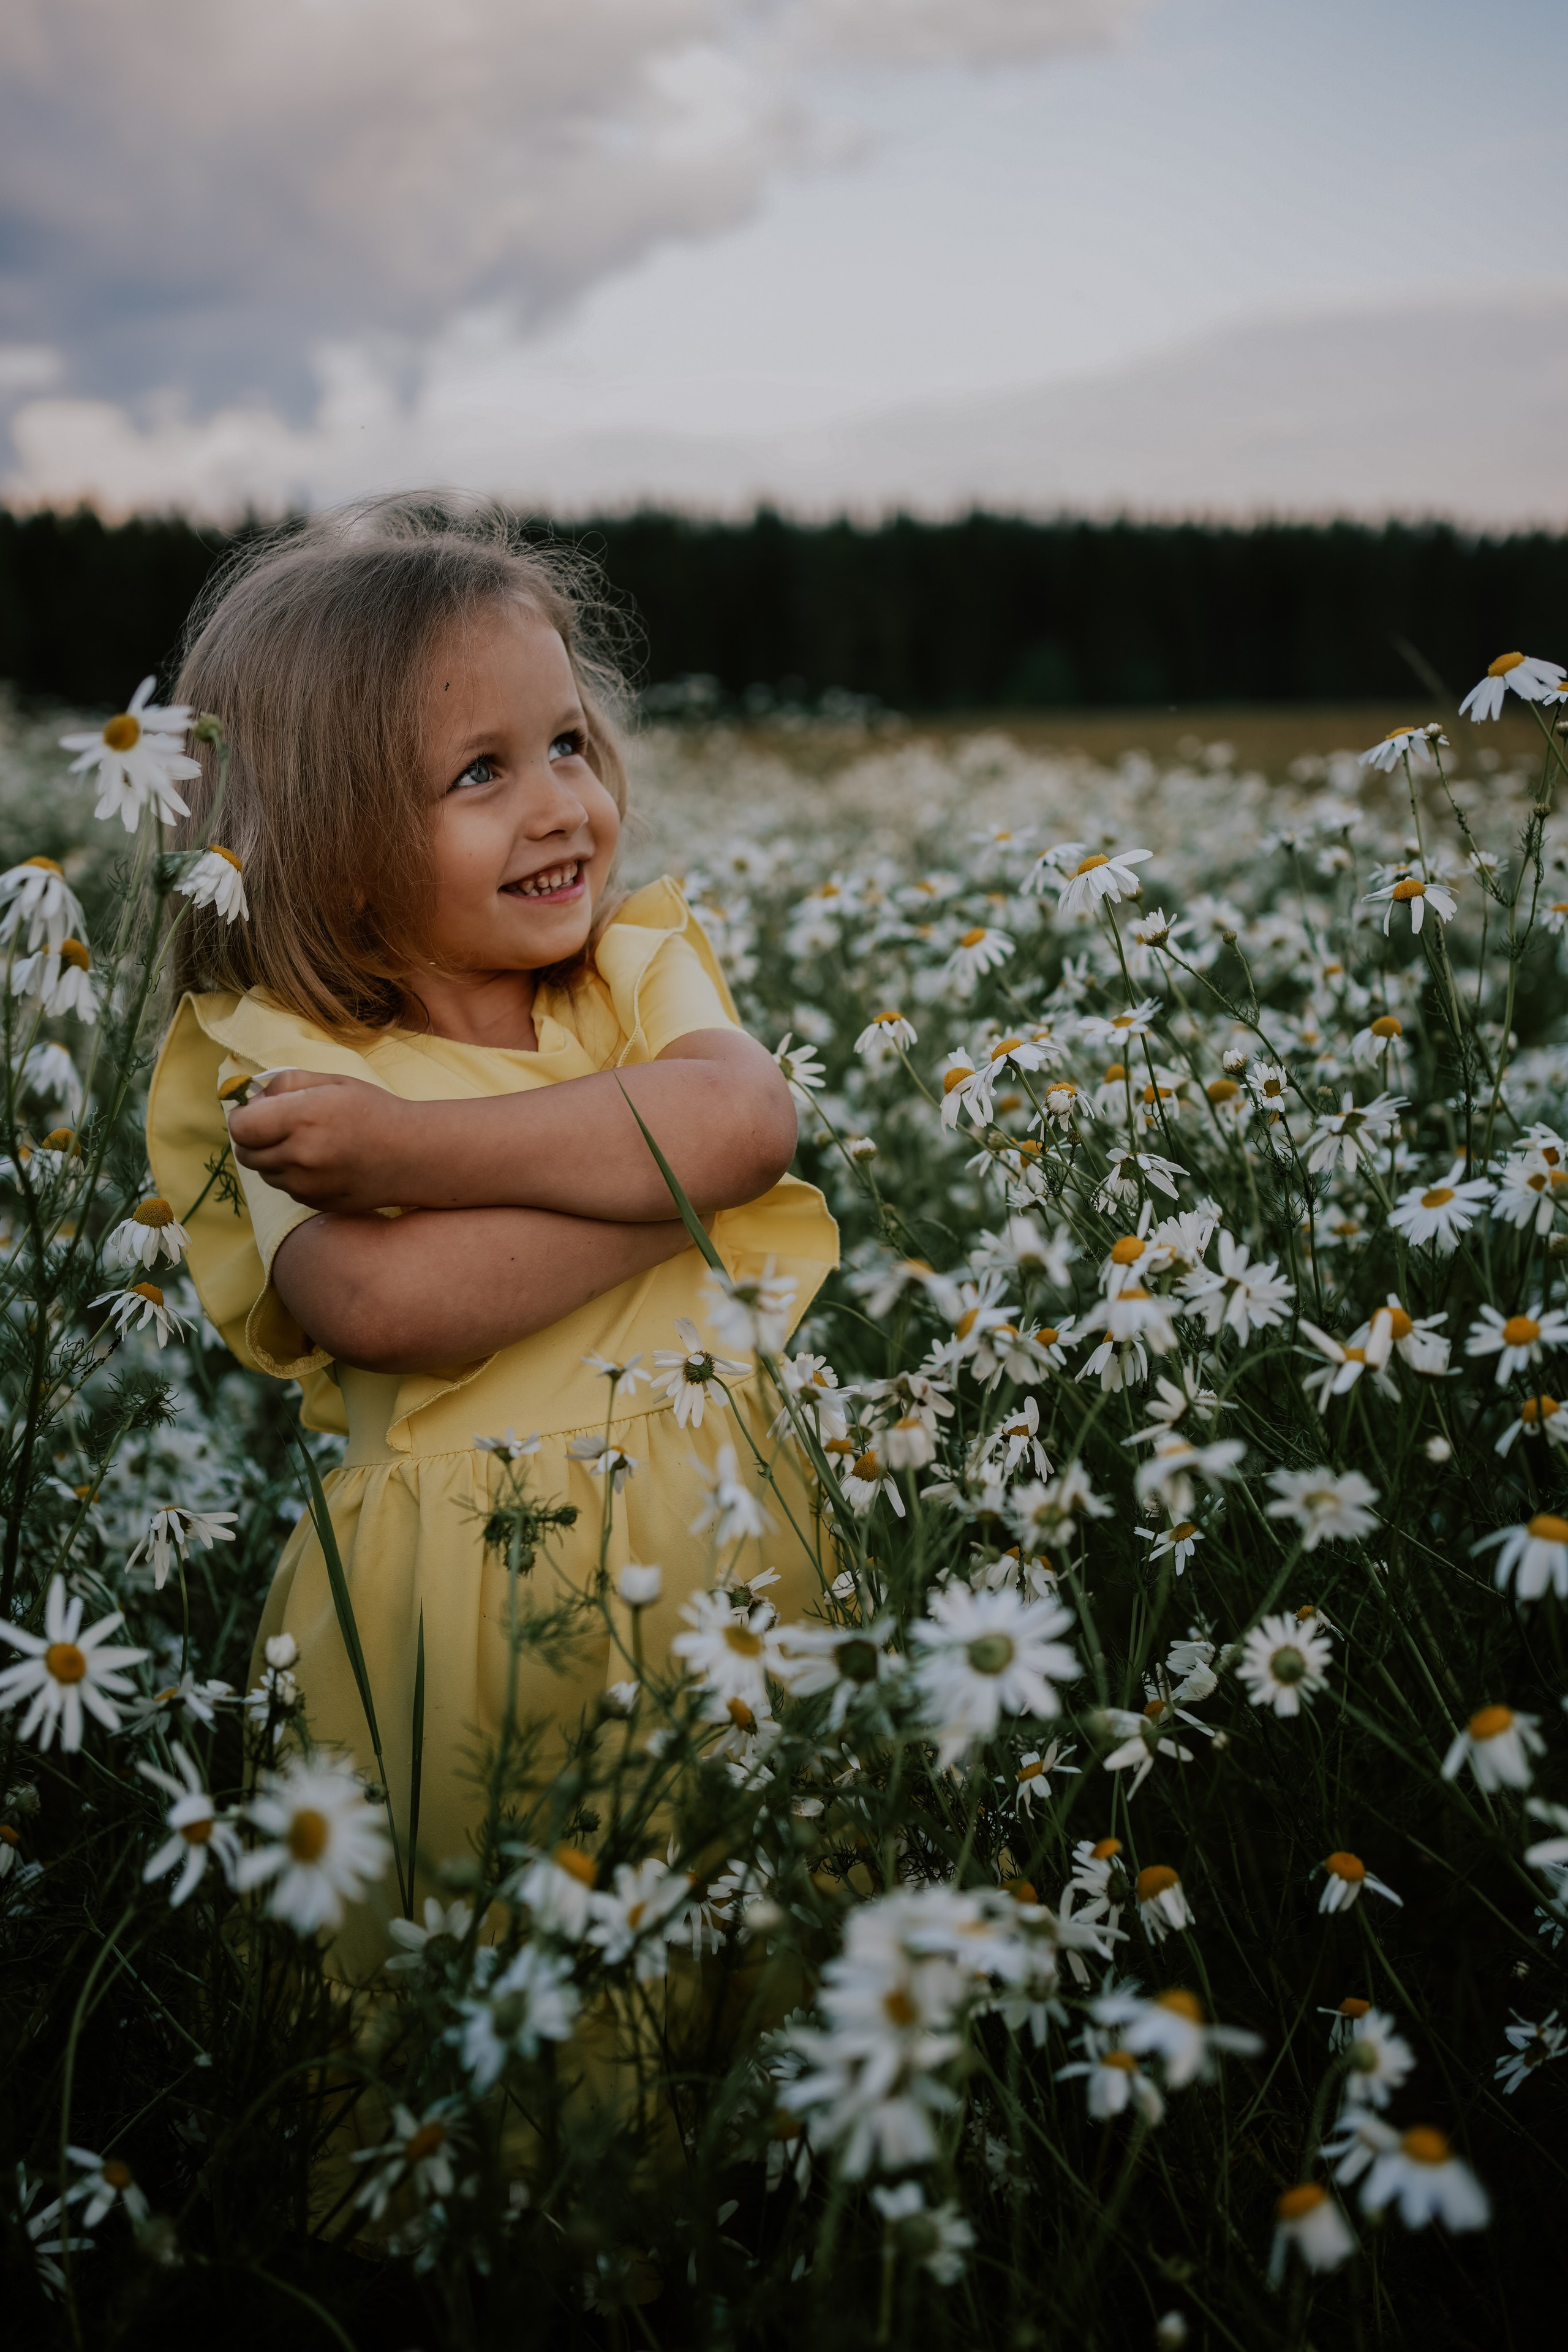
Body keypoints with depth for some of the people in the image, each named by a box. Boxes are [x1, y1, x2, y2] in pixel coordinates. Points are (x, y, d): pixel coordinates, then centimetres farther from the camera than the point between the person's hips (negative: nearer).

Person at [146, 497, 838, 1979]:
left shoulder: (642, 967, 5)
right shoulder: (276, 1059, -7)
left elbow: (746, 1114, -17)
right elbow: (377, 1304, -24)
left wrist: (404, 1140, -22)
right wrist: (663, 1162, -19)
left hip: (726, 1549, 3)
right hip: (453, 1604, -3)